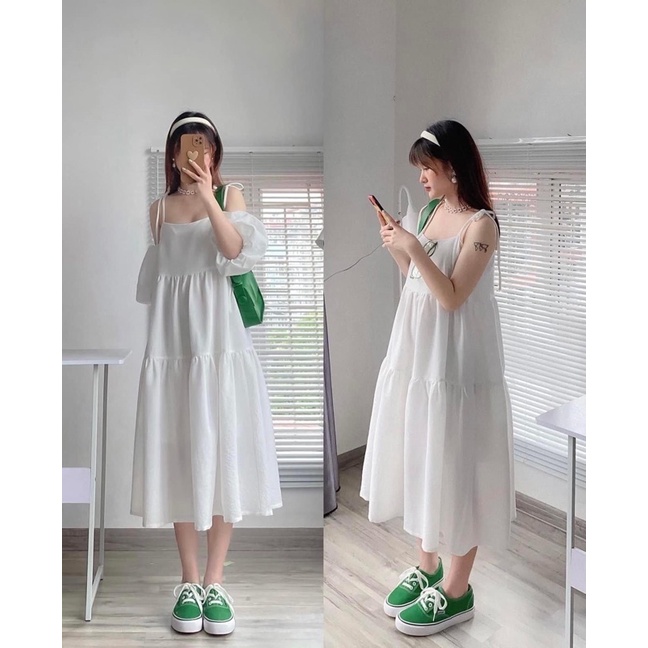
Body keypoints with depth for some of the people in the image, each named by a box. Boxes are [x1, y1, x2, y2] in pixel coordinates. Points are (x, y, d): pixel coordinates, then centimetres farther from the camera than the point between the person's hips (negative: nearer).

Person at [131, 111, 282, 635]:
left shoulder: (229, 195, 5)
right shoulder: (160, 208, 12)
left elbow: (238, 252, -14)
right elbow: (152, 280, 18)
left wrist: (207, 196, -19)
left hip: (218, 338, -2)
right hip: (171, 341, 3)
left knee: (221, 453, -1)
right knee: (178, 455, 3)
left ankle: (215, 582, 9)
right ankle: (189, 580, 14)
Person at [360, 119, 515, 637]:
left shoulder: (482, 223, -14)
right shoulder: (433, 211, 9)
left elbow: (452, 297, -19)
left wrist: (414, 248, -24)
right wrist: (398, 249, 0)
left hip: (457, 362, -8)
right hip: (416, 355, 8)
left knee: (454, 468, 2)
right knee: (418, 461, 15)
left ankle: (457, 589, 18)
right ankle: (427, 565, 33)